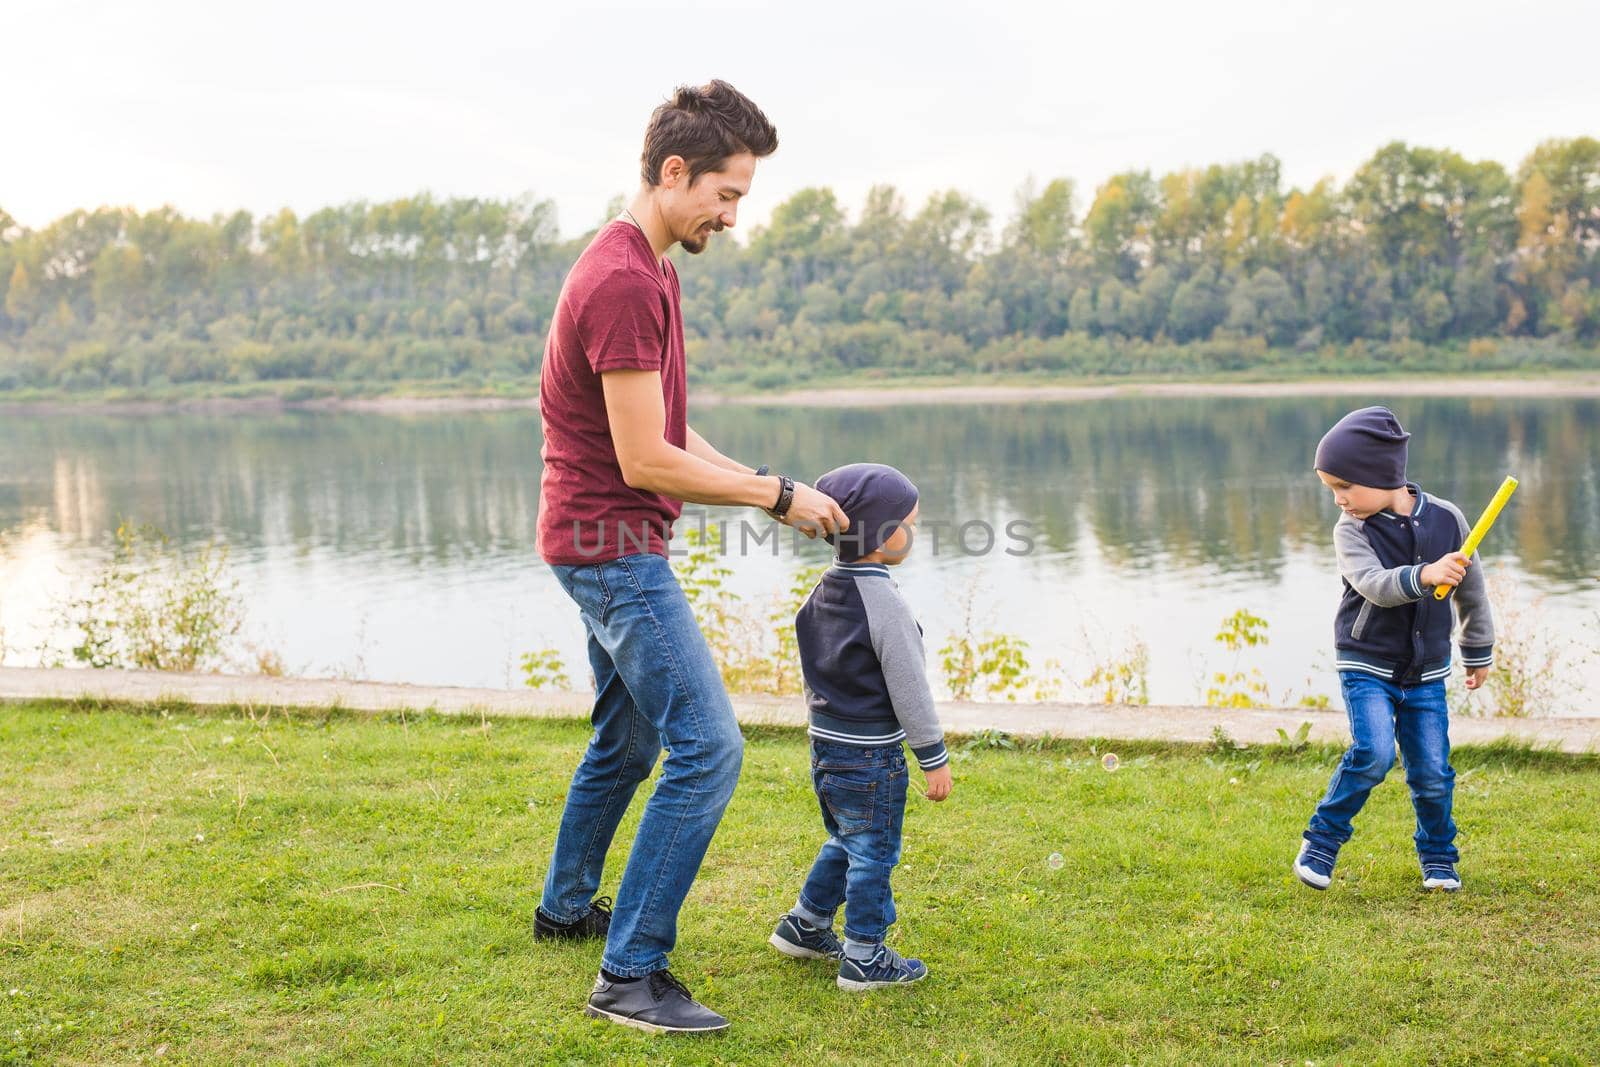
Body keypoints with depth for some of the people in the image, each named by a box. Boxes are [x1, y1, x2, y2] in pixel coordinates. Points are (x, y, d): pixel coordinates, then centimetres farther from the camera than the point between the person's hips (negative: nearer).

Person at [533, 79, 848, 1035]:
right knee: (709, 749, -12)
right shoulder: (624, 283, -21)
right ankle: (632, 974, -5)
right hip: (613, 545, -11)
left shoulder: (649, 269, 13)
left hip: (615, 546, 11)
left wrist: (763, 482, 6)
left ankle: (567, 907, 41)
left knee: (626, 741, 23)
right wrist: (776, 494, -15)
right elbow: (644, 460, -23)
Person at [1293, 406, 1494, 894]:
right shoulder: (1351, 529, -11)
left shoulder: (1446, 518, -5)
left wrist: (1478, 652, 17)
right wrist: (1424, 576, -46)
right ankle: (1321, 842, -3)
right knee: (1373, 754, -21)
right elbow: (1373, 584, -28)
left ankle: (1438, 859, 26)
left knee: (1432, 772, 2)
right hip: (1366, 665, -2)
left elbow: (1470, 588, 8)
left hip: (1426, 672, 2)